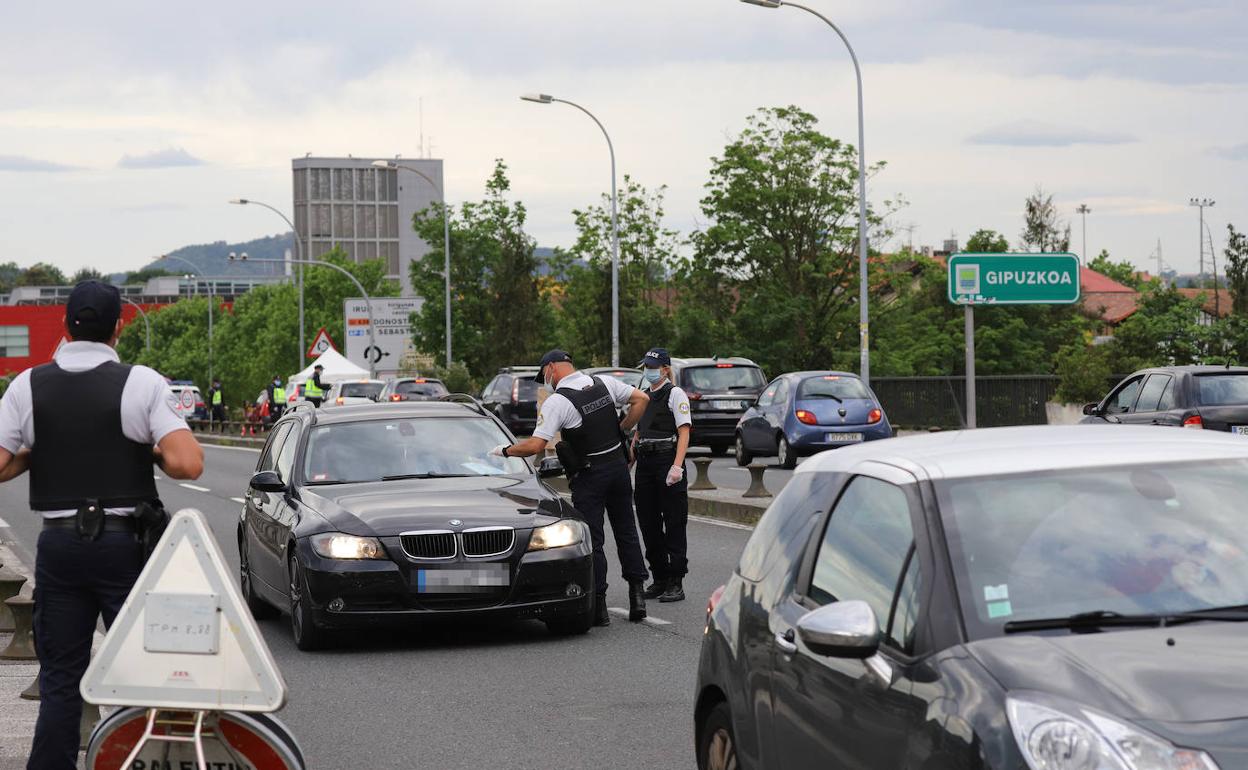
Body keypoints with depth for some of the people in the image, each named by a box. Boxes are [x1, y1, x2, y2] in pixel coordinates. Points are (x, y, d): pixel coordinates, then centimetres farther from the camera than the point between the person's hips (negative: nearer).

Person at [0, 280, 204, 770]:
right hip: (123, 541, -2)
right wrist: (152, 454, 5)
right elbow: (187, 464, -15)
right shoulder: (141, 384, -7)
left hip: (58, 542, 2)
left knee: (59, 679, 8)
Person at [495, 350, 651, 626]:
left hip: (589, 476, -5)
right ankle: (637, 594, 13)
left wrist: (504, 450, -5)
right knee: (626, 531, 14)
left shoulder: (556, 402, -15)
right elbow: (641, 399, 8)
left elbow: (535, 446, -20)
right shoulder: (605, 383, 3)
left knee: (592, 539, 1)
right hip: (618, 464, 6)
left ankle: (598, 605, 0)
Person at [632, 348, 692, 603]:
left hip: (667, 460, -7)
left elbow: (684, 432, -10)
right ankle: (659, 580, 16)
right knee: (649, 525, 8)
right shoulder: (644, 396, 17)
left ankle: (676, 584, -3)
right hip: (645, 464, 7)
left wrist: (677, 466, -21)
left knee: (674, 525, -4)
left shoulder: (675, 394, -3)